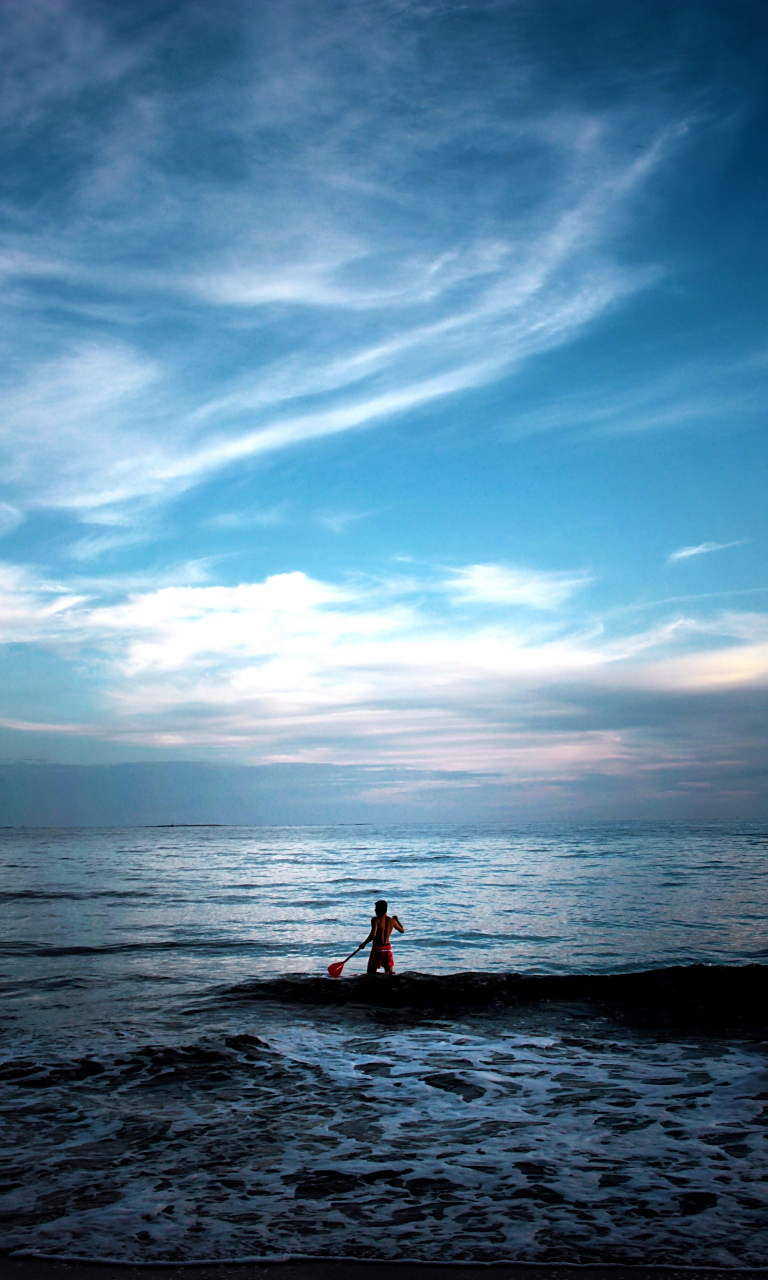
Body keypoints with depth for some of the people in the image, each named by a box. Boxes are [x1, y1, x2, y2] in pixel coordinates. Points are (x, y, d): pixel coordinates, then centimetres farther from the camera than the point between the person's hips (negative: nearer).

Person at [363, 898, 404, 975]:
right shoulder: (392, 920, 5)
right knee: (390, 973, 11)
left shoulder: (375, 919, -11)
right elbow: (402, 930, 21)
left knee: (371, 973, 1)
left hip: (377, 948, -5)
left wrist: (364, 944, -9)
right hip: (388, 948, 5)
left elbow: (373, 935, -23)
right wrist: (397, 920, 36)